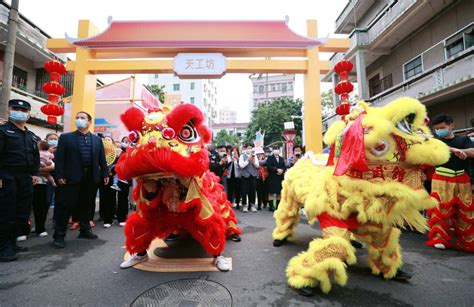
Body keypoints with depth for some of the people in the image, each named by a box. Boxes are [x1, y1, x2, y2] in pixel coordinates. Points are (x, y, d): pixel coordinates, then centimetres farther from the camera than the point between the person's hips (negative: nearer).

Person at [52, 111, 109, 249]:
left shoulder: (97, 139, 13)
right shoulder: (65, 137, 5)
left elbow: (102, 158, 11)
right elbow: (59, 158, -2)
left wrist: (105, 174, 4)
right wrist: (60, 176, -10)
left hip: (91, 178, 3)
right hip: (72, 177, -3)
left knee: (87, 205, 12)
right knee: (66, 206, 0)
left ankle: (85, 230, 25)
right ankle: (59, 235, 11)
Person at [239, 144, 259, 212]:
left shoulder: (254, 156, 9)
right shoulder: (242, 156, 0)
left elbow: (257, 166, 4)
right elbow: (241, 166, -9)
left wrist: (253, 161, -12)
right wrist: (248, 160, -14)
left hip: (253, 175, 3)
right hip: (245, 175, -2)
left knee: (253, 191, 6)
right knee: (244, 191, 0)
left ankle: (252, 205, 16)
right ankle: (244, 205, 11)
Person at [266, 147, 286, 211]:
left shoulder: (282, 159, 18)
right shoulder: (270, 158, 2)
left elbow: (284, 167, 10)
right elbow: (269, 166, -11)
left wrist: (282, 170, -11)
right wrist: (277, 169, -17)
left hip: (280, 177, 5)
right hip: (272, 177, -4)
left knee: (279, 192, 5)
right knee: (271, 192, -5)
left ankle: (278, 206, 13)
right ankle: (271, 206, 0)